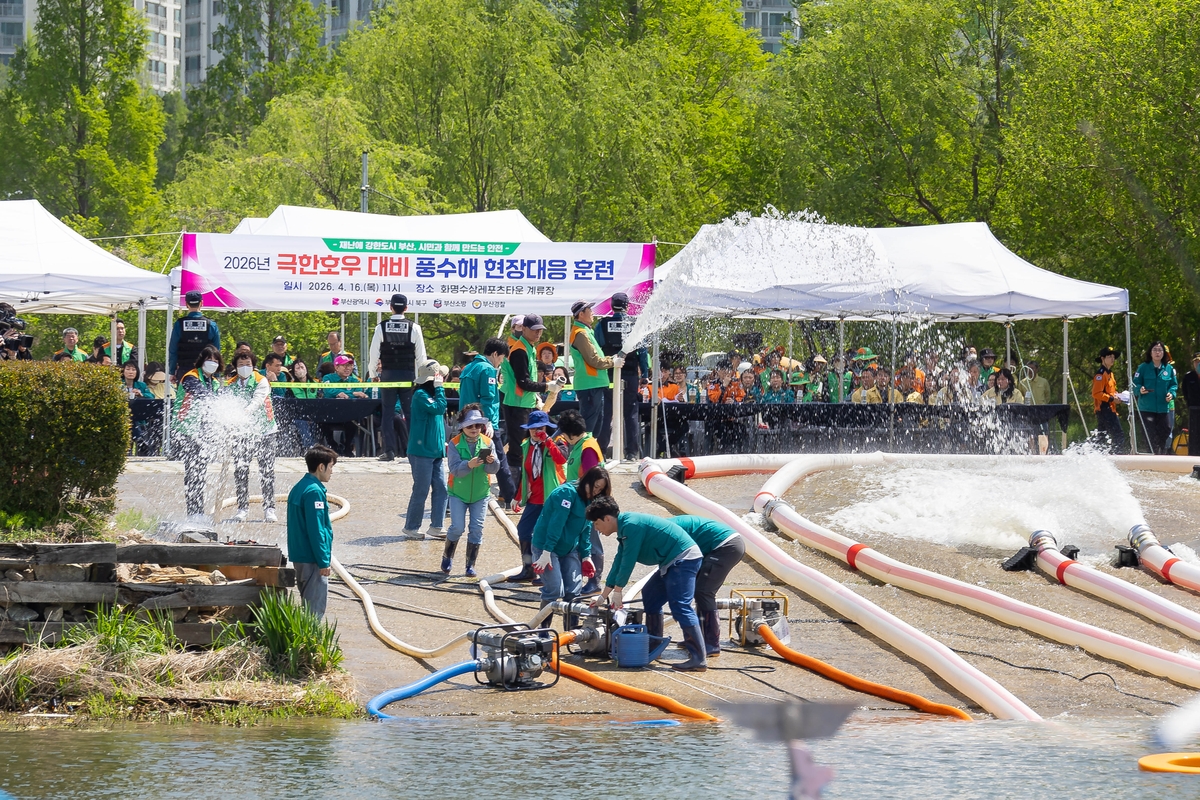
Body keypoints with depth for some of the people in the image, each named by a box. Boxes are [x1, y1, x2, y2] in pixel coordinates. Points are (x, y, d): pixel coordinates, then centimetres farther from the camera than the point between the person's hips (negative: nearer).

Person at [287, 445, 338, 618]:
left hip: (299, 556, 10)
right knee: (316, 609, -6)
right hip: (312, 558, -10)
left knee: (309, 604, 16)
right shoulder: (314, 491, -17)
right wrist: (323, 561, -18)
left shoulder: (299, 488, 13)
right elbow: (316, 529, -21)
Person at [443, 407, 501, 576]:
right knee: (458, 527, -7)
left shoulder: (487, 443, -2)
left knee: (477, 529, 0)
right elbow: (454, 469, -20)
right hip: (458, 492, -2)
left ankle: (471, 565, 9)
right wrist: (469, 465, -37)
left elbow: (494, 469, -7)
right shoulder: (455, 444, -9)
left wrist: (492, 462, -30)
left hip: (480, 493, 2)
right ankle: (447, 556, 17)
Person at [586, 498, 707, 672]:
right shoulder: (625, 528, 17)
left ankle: (699, 659, -25)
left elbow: (628, 561, -16)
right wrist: (603, 596, 27)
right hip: (673, 562, 11)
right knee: (650, 596, 19)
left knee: (680, 606, -18)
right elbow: (618, 564, 23)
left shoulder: (631, 525, -16)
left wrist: (617, 591, -7)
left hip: (684, 558, -11)